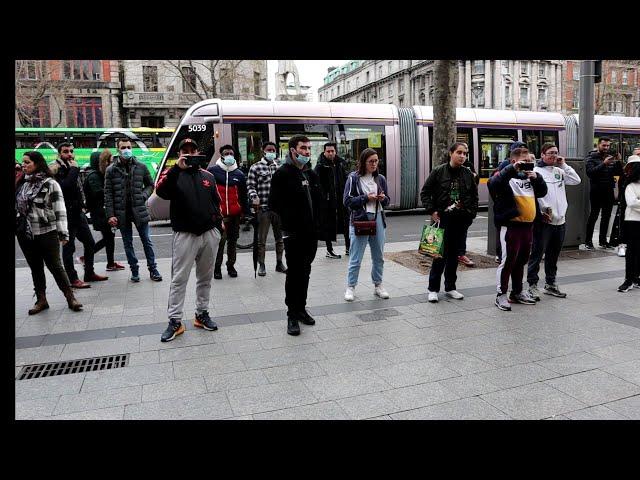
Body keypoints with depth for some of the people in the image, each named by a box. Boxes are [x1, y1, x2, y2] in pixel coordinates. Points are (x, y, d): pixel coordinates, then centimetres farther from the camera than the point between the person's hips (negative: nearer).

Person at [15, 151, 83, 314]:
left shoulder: (50, 184, -7)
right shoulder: (22, 184, 8)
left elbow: (60, 210, -11)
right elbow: (17, 206, 20)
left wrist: (63, 233, -14)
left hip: (46, 233, -5)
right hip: (25, 234, 5)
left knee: (55, 266, -2)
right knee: (35, 268, 12)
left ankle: (70, 297, 8)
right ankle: (41, 300, 22)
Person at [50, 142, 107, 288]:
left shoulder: (71, 167, 15)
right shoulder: (55, 169, -10)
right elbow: (64, 186, -28)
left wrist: (82, 204, 13)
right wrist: (74, 169, -21)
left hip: (78, 212, 9)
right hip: (67, 214, -9)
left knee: (90, 243, 14)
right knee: (69, 247, -2)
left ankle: (89, 273, 26)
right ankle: (72, 279, 5)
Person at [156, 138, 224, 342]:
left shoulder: (208, 176, 13)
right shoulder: (174, 174, 1)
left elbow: (216, 202, 17)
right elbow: (161, 191, -20)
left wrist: (218, 226, 10)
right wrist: (177, 168, -27)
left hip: (209, 234, 4)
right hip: (185, 234, -4)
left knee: (205, 277, 12)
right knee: (179, 279, -3)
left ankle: (202, 314, 25)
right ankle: (174, 321, 4)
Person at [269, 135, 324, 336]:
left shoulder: (312, 175, 14)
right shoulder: (282, 174, -7)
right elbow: (274, 204, -12)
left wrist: (318, 227, 8)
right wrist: (290, 220, -15)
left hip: (311, 234, 6)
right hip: (294, 234, -6)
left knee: (305, 272, 14)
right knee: (294, 273, -1)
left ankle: (301, 308, 26)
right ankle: (292, 315, 9)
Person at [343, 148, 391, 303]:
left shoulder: (380, 178, 9)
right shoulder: (354, 178, -4)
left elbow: (387, 200, 16)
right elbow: (347, 201, -8)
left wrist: (383, 198, -7)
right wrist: (366, 198, -15)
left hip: (378, 219, 5)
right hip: (359, 220, -5)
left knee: (379, 256, 13)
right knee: (356, 258, -1)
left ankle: (378, 285, 27)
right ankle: (350, 287, 12)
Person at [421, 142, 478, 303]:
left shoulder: (468, 174, 8)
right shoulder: (438, 171, -3)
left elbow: (474, 196, 16)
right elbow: (425, 192, -1)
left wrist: (471, 214, 5)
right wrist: (432, 211, -10)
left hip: (462, 221, 4)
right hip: (443, 219, -4)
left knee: (454, 255, 11)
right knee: (440, 255, -3)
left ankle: (450, 287, 23)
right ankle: (433, 288, 9)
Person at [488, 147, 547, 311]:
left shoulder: (529, 177, 17)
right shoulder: (506, 175, -6)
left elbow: (542, 192, 18)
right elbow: (493, 184, -26)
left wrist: (536, 178, 1)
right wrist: (512, 168, -26)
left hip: (528, 225, 8)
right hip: (510, 225, -8)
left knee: (521, 260, 16)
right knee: (508, 260, -3)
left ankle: (517, 292, 28)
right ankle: (501, 295, 6)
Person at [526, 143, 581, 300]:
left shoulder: (560, 171, 15)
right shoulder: (536, 171, -6)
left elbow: (576, 180, 6)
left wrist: (564, 165, 3)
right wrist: (540, 213, -17)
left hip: (560, 220, 7)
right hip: (544, 220, -7)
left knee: (553, 255, 15)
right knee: (537, 254, -3)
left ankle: (550, 284, 25)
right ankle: (532, 285, 4)